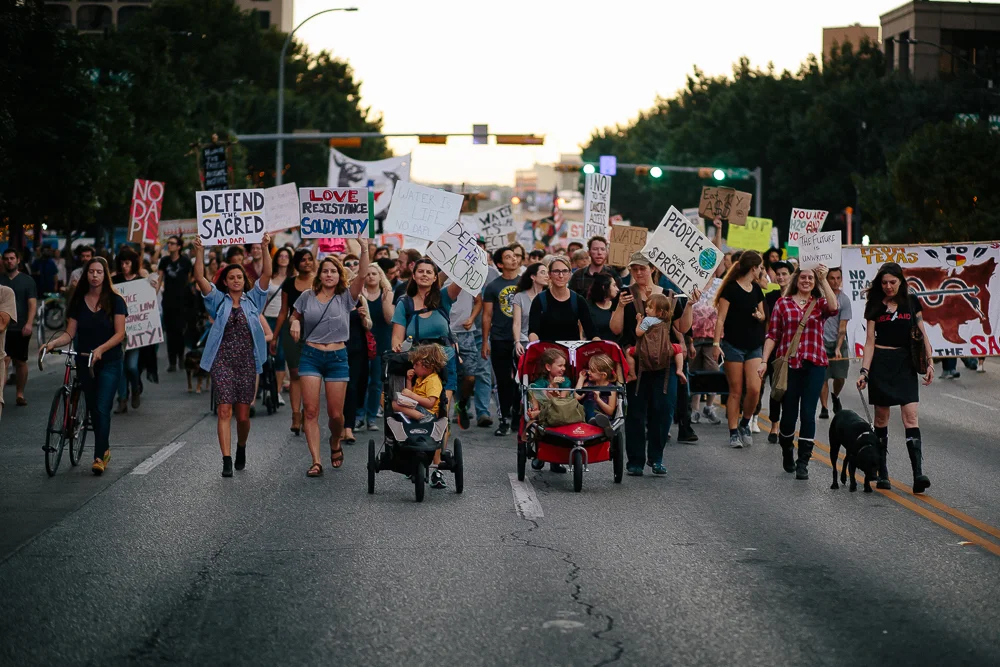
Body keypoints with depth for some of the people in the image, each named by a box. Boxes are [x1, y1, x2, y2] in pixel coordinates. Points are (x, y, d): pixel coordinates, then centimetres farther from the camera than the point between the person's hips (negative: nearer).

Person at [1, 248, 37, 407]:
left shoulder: (27, 281, 4)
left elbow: (32, 303, -3)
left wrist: (29, 324, -16)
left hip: (20, 328, -1)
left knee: (20, 362, 5)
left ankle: (20, 394, 15)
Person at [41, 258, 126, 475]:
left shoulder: (115, 300, -5)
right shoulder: (78, 301, 4)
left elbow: (120, 333, -11)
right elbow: (70, 333, 1)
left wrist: (100, 349, -26)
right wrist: (53, 343, -18)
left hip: (109, 362, -4)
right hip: (84, 362, 4)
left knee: (102, 408, -13)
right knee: (92, 408, 12)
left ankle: (99, 457, -13)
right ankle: (104, 450, 27)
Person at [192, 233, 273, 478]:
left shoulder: (252, 300, 9)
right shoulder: (219, 301, 7)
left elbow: (266, 274, -2)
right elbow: (200, 277, -4)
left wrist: (265, 248, -12)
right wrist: (200, 251, -15)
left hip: (247, 363, 1)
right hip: (222, 363, -1)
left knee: (243, 415, 6)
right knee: (224, 411, -10)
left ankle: (241, 449, 34)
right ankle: (227, 460, -12)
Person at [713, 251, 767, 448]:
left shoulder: (756, 289, 12)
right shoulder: (731, 288, -8)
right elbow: (721, 319, -9)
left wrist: (760, 316, -2)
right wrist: (716, 343, -16)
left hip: (754, 346, 5)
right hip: (733, 345, -5)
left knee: (754, 388, -9)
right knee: (736, 390, -1)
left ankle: (745, 424, 13)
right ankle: (734, 432, 6)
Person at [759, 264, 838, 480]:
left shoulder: (819, 304, 9)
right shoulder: (782, 303, 8)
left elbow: (833, 307, -15)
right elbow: (772, 335, 7)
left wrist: (824, 280, -14)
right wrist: (764, 361, -1)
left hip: (814, 365, 0)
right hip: (788, 364, 0)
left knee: (808, 413, -5)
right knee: (789, 413, 3)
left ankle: (803, 463, 1)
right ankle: (787, 453, 29)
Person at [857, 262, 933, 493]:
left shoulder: (911, 302, 5)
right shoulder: (875, 306, 4)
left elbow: (921, 334, 9)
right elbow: (870, 340, 2)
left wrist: (929, 362, 3)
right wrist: (864, 372, -6)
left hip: (905, 364, 0)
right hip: (880, 363, 0)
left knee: (911, 417, -11)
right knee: (881, 419, 3)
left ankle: (918, 475, -19)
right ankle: (882, 473, 11)